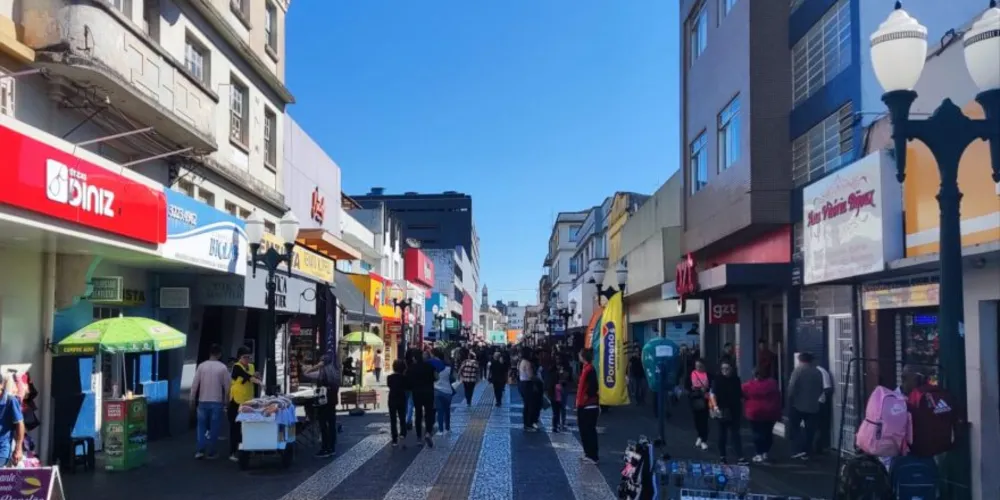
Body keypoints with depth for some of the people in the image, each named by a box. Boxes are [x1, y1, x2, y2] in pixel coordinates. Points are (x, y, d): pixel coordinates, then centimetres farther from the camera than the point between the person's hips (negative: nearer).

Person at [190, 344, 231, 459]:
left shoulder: (201, 366, -2)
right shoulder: (223, 367, -6)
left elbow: (195, 384, -2)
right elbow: (227, 386, -4)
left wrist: (193, 399, 8)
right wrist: (226, 400, 9)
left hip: (203, 401, 2)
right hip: (216, 402, -2)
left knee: (202, 426, 12)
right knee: (214, 428, 6)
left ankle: (200, 450, 3)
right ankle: (211, 452, 8)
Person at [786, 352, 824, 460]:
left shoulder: (798, 370, -9)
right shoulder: (818, 372, 7)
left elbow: (792, 387, -15)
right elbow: (821, 389, 11)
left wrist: (790, 400, -6)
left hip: (798, 404, -4)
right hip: (813, 406, 4)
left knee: (794, 427, 7)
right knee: (810, 430, 8)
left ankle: (801, 449, -7)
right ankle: (806, 453, 11)